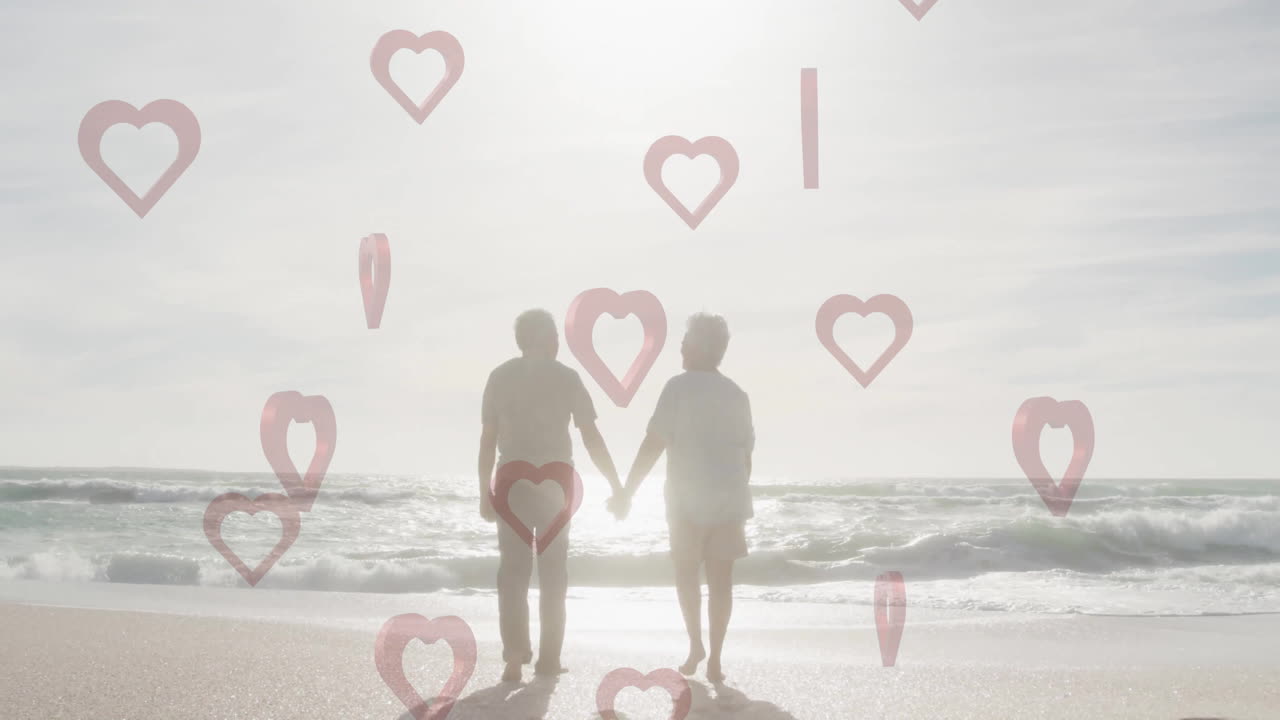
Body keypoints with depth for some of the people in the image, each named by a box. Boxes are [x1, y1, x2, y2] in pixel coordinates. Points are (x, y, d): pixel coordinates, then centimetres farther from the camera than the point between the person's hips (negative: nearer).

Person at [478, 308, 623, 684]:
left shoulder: (500, 377, 4)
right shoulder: (566, 377, -3)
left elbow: (487, 440, 4)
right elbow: (592, 439, -5)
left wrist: (485, 492, 11)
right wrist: (617, 486, 2)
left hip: (512, 483, 2)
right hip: (553, 483, -1)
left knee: (512, 572, 4)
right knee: (552, 573, 10)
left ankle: (515, 656, -7)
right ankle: (548, 657, 13)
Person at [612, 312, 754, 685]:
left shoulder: (680, 387, -7)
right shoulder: (737, 394, 9)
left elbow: (654, 444, -12)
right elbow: (746, 455, 13)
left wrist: (627, 492, -8)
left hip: (688, 499, -4)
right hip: (729, 499, 4)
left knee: (686, 572, 15)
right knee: (720, 577, 4)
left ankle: (696, 645, 11)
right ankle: (714, 660, 4)